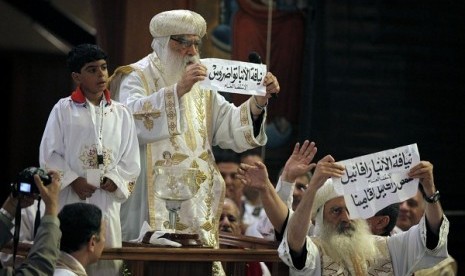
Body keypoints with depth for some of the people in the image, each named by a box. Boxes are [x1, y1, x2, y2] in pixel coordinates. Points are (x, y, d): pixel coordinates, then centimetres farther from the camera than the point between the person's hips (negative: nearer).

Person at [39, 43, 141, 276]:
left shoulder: (121, 114, 10)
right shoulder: (63, 109, 3)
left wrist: (113, 180, -8)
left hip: (107, 201, 3)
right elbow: (49, 155, 0)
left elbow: (131, 160, 8)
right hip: (69, 199, -2)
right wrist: (73, 181, -10)